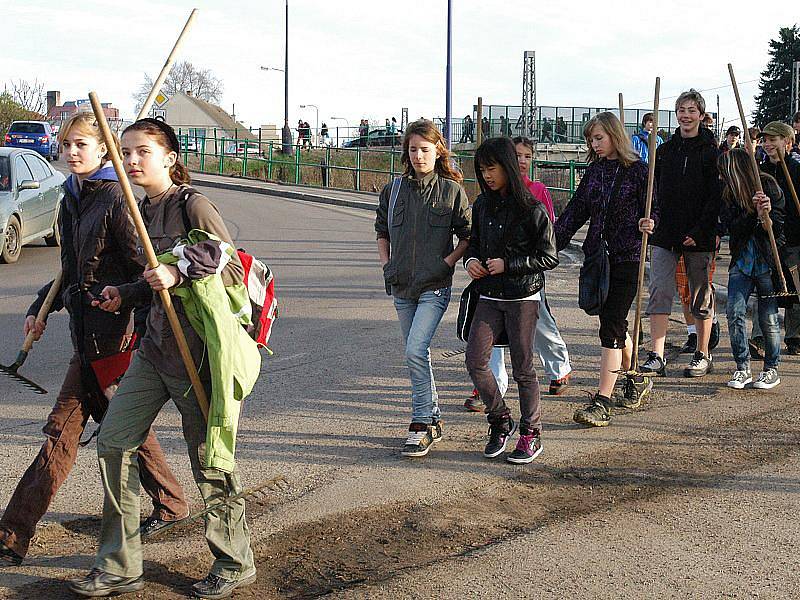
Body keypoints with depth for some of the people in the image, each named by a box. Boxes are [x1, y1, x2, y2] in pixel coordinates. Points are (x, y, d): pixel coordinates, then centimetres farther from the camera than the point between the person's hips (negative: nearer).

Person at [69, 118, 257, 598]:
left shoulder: (192, 205, -12)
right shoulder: (147, 210, 13)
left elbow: (232, 270, -14)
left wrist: (178, 274, -25)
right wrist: (126, 295, 8)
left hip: (198, 347, -8)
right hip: (156, 344, 8)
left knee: (210, 456, 2)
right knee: (113, 439, 5)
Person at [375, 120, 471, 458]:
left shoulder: (452, 191, -4)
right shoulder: (393, 190, 7)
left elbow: (468, 236, 1)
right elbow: (382, 231, 20)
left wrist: (446, 262, -10)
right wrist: (386, 264, 8)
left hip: (434, 287, -5)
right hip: (402, 287, 5)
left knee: (415, 351, -18)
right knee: (416, 355, 12)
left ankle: (420, 427, -10)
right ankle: (433, 420, 26)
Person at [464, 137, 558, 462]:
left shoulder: (532, 209, -11)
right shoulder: (482, 205, 6)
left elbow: (550, 257, -10)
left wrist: (508, 264, -16)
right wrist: (470, 259, -3)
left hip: (522, 298, -5)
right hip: (489, 297, 5)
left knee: (522, 368, 2)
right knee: (475, 360, -4)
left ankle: (531, 434, 17)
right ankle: (501, 420, 16)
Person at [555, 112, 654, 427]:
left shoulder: (637, 170, -4)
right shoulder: (594, 170, 11)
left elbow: (653, 209, -3)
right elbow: (576, 210, 13)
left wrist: (647, 223, -26)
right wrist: (553, 243, 6)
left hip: (627, 257, -6)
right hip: (598, 255, 6)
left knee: (612, 325, -9)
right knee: (613, 322, 15)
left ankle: (602, 401, -9)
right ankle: (637, 380, 36)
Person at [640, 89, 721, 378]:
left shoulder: (711, 152, -2)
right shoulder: (664, 150, 10)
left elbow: (716, 197, -7)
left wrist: (700, 231, -15)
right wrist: (649, 218, -5)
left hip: (699, 235, -3)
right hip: (665, 234, 3)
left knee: (701, 295, 7)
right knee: (659, 291, -6)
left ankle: (703, 355, 19)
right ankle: (657, 357, -7)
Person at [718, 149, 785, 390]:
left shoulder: (769, 186, -6)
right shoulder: (728, 193, 3)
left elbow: (778, 227, -7)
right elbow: (733, 228, -8)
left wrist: (765, 216, -27)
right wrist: (754, 213, -22)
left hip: (768, 262, -3)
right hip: (741, 260, 3)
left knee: (768, 318, 2)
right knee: (734, 313, -8)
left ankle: (771, 369, 18)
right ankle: (742, 368, 4)